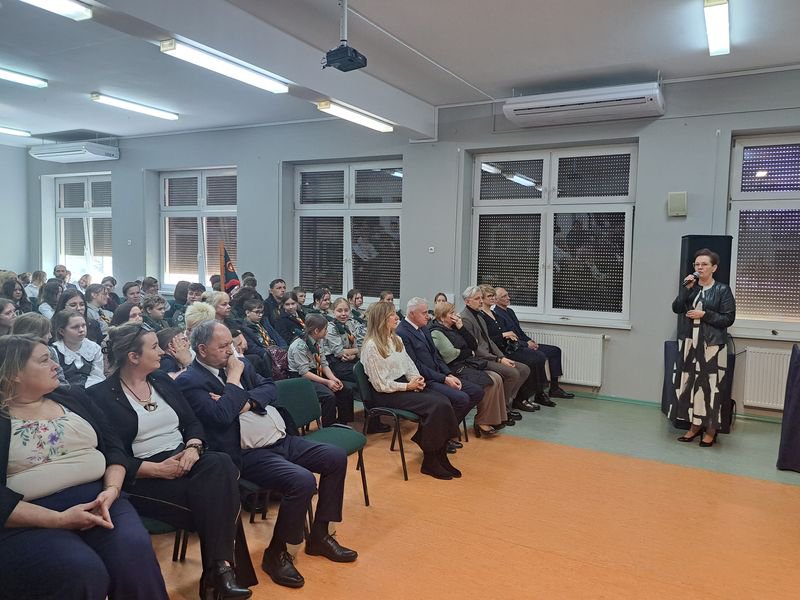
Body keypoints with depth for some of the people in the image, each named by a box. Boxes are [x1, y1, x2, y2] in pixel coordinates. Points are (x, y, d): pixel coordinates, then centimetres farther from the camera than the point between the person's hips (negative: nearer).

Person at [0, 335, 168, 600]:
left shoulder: (73, 398, 15)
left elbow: (114, 449, 11)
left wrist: (111, 490, -8)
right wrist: (59, 519, -19)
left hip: (98, 500, 4)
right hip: (30, 521, -3)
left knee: (135, 549, -25)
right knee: (85, 573, -30)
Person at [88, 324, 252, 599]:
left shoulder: (162, 380, 14)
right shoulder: (102, 396, -5)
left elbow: (193, 422, 13)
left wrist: (193, 447, -10)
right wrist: (157, 468, -20)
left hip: (185, 460, 5)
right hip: (142, 477, -5)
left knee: (220, 464, -30)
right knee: (208, 497, -31)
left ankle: (219, 565, -28)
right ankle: (220, 565, -13)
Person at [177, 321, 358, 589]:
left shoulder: (237, 363, 13)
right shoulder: (190, 381, -11)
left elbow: (270, 389, 9)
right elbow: (221, 416, -24)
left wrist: (246, 402, -10)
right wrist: (234, 379, -14)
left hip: (283, 439, 9)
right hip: (249, 454, -9)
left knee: (336, 457, 1)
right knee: (302, 481, -28)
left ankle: (319, 535, 14)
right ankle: (276, 552, -3)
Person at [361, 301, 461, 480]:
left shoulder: (396, 339, 12)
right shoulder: (372, 346, -13)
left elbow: (410, 365, 15)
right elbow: (380, 385, -14)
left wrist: (416, 379, -7)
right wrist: (408, 386, -15)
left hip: (404, 385, 8)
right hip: (387, 394, -8)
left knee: (443, 402, -18)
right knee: (435, 407, -25)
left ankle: (440, 456, -10)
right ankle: (430, 462, -12)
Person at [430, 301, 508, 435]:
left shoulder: (454, 328, 15)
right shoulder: (436, 333, -9)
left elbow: (474, 346, 9)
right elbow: (452, 355, -18)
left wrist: (461, 328, -1)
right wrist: (469, 352, 0)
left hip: (467, 364, 9)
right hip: (456, 369, -9)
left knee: (497, 378, -8)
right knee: (490, 383, -22)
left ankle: (498, 418, -1)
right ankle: (482, 423, -10)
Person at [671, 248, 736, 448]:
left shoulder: (722, 290, -3)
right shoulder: (690, 287, 10)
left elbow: (729, 318, -6)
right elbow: (676, 308, -2)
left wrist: (705, 315, -15)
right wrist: (686, 288, -11)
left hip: (712, 345, -4)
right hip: (689, 343, 4)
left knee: (710, 385, -3)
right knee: (690, 383, 6)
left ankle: (711, 430, 8)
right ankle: (695, 425, 18)